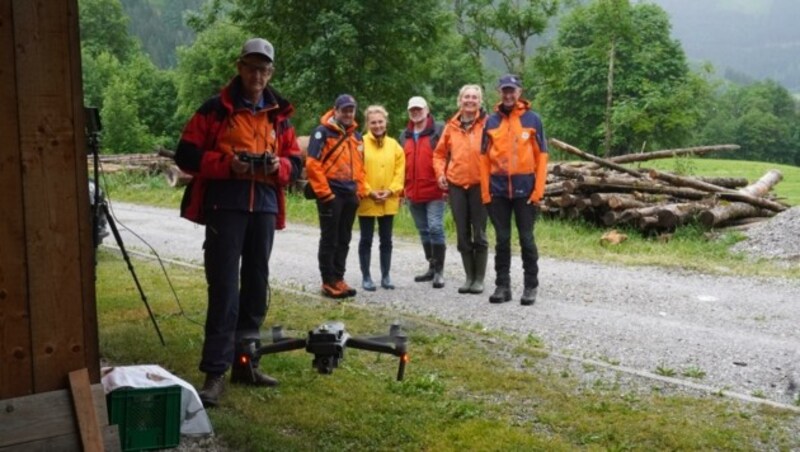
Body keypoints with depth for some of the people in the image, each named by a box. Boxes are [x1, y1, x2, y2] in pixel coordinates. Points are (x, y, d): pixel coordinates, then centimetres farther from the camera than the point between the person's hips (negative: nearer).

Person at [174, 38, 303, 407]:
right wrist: (227, 164, -17)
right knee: (224, 288, -8)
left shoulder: (279, 115, 13)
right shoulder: (215, 109, 1)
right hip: (225, 207, -5)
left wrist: (280, 165, -8)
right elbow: (187, 155, -3)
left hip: (264, 208, 5)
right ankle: (215, 371, -3)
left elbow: (296, 162, 15)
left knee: (257, 285, 10)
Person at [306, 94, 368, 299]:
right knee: (329, 239, -1)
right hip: (331, 194, -7)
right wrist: (324, 193, -16)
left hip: (350, 195, 7)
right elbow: (312, 164, -13)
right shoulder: (323, 132, -7)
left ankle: (338, 278, 19)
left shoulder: (357, 136, 15)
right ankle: (328, 282, 5)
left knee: (344, 240, 11)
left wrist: (360, 191, 9)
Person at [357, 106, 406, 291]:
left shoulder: (394, 145, 7)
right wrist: (368, 191, -16)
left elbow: (399, 171, 5)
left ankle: (386, 276, 20)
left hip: (389, 201, 4)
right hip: (367, 201, -4)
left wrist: (391, 191, -8)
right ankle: (366, 277, 14)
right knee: (366, 239, 5)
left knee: (386, 239, 11)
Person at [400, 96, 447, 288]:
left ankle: (439, 270, -2)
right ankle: (432, 267, 23)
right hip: (413, 194, 6)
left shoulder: (438, 131, -4)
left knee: (435, 229, -9)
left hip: (434, 192, -6)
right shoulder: (405, 136, 14)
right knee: (424, 231, 12)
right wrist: (401, 189, 13)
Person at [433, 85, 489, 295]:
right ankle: (469, 276, 19)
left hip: (479, 184, -4)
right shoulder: (451, 126, 8)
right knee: (462, 233, 9)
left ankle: (479, 278, 12)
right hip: (456, 185, 4)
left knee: (479, 233, 3)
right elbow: (440, 153, 15)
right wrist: (440, 173, 1)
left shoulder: (486, 124, -3)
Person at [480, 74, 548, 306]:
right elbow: (484, 158, 6)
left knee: (526, 238, 4)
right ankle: (502, 285, 15)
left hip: (525, 188, -2)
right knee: (502, 239, 8)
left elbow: (541, 156, -1)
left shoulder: (532, 119, 1)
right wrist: (485, 191, -1)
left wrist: (538, 190, -7)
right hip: (498, 189, 2)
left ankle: (531, 286, 12)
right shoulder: (491, 121, 6)